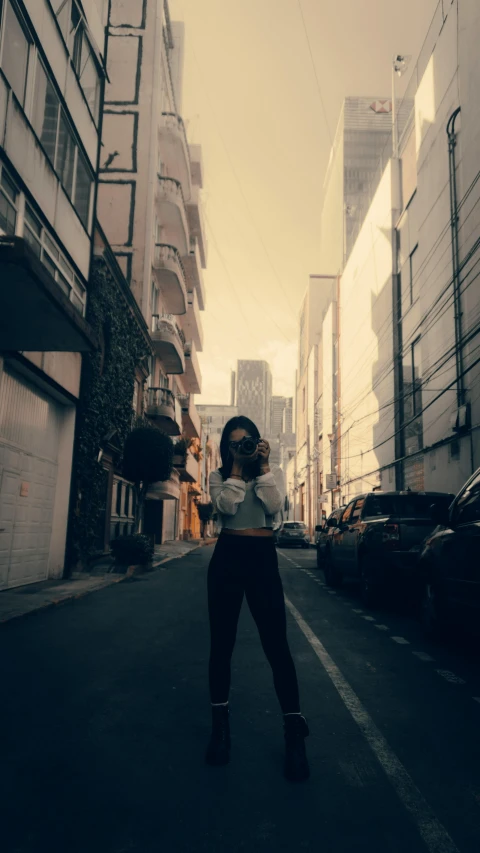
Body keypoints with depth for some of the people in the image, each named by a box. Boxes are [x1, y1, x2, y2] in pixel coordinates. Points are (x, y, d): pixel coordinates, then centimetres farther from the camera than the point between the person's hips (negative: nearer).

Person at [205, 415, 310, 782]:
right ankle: (221, 722, 22)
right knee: (222, 642, 7)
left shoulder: (274, 474, 8)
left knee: (276, 644, -3)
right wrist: (236, 470, -10)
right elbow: (226, 507, -13)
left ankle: (294, 730, 6)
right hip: (227, 556, 1)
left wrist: (263, 467, -10)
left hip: (263, 557, -1)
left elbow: (274, 506, -11)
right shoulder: (219, 476, 7)